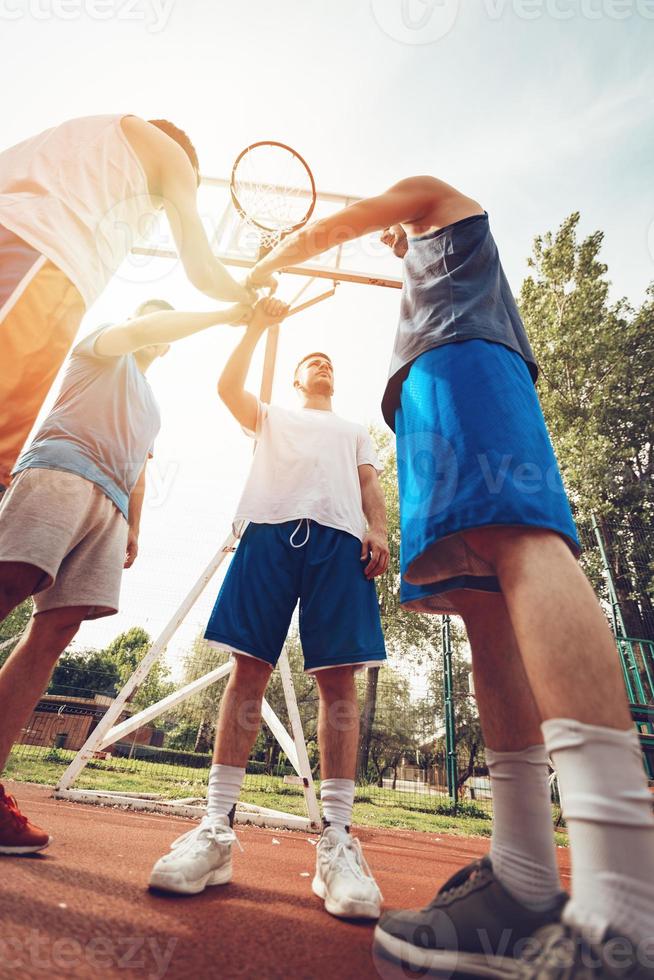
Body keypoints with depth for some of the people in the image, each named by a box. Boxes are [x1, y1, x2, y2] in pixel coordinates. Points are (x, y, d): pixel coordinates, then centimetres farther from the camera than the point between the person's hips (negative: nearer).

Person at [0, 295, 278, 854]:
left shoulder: (149, 404, 37)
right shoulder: (105, 347, 22)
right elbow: (140, 331, 0)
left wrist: (133, 528, 18)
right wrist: (228, 315, 0)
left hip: (109, 504, 6)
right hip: (62, 471, -5)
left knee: (57, 630, -9)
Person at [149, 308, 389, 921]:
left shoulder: (354, 431, 36)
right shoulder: (271, 417, 34)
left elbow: (369, 486, 21)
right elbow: (227, 387, 16)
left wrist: (378, 529, 1)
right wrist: (258, 325, 19)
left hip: (340, 536, 1)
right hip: (270, 527, 0)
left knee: (338, 678, -10)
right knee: (248, 669, -10)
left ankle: (336, 839, -7)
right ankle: (216, 829, -4)